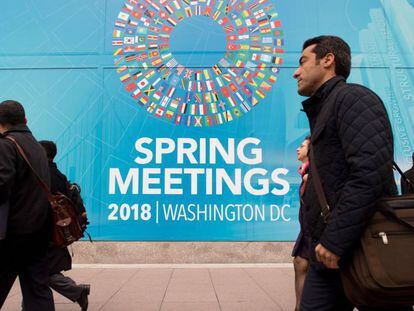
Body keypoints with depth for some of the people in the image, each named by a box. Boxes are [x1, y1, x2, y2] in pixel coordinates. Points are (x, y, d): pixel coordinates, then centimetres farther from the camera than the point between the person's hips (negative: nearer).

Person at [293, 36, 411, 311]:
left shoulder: (352, 97, -9)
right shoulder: (322, 110, 20)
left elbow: (370, 173, -23)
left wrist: (334, 241, -22)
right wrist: (323, 242, 16)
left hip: (361, 252, -9)